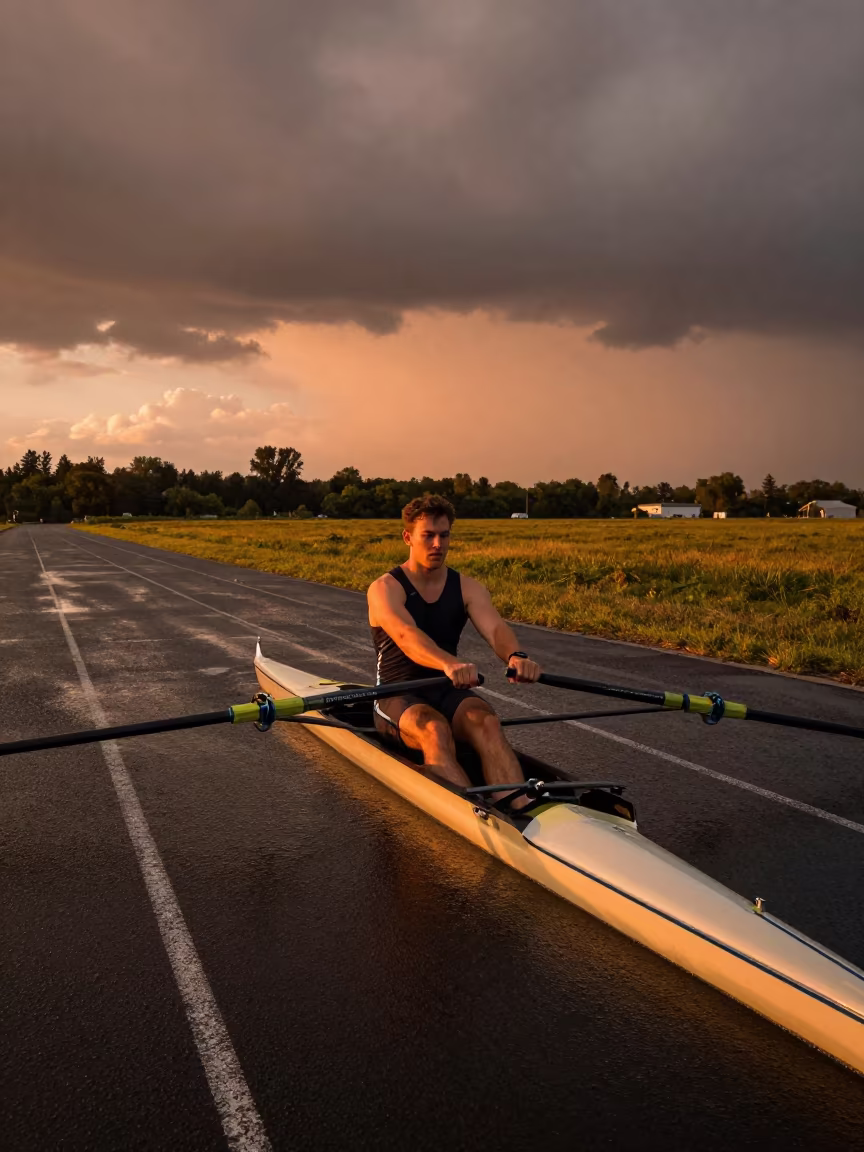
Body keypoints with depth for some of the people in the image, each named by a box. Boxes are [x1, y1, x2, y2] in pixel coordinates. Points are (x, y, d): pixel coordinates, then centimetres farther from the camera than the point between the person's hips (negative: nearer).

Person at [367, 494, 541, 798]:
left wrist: (516, 656, -39)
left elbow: (495, 628, -14)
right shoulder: (385, 589, -6)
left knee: (486, 722, -31)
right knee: (434, 730, -37)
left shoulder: (467, 588, 7)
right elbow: (406, 635, -28)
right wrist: (449, 663, -49)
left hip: (449, 692, 3)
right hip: (399, 696, -3)